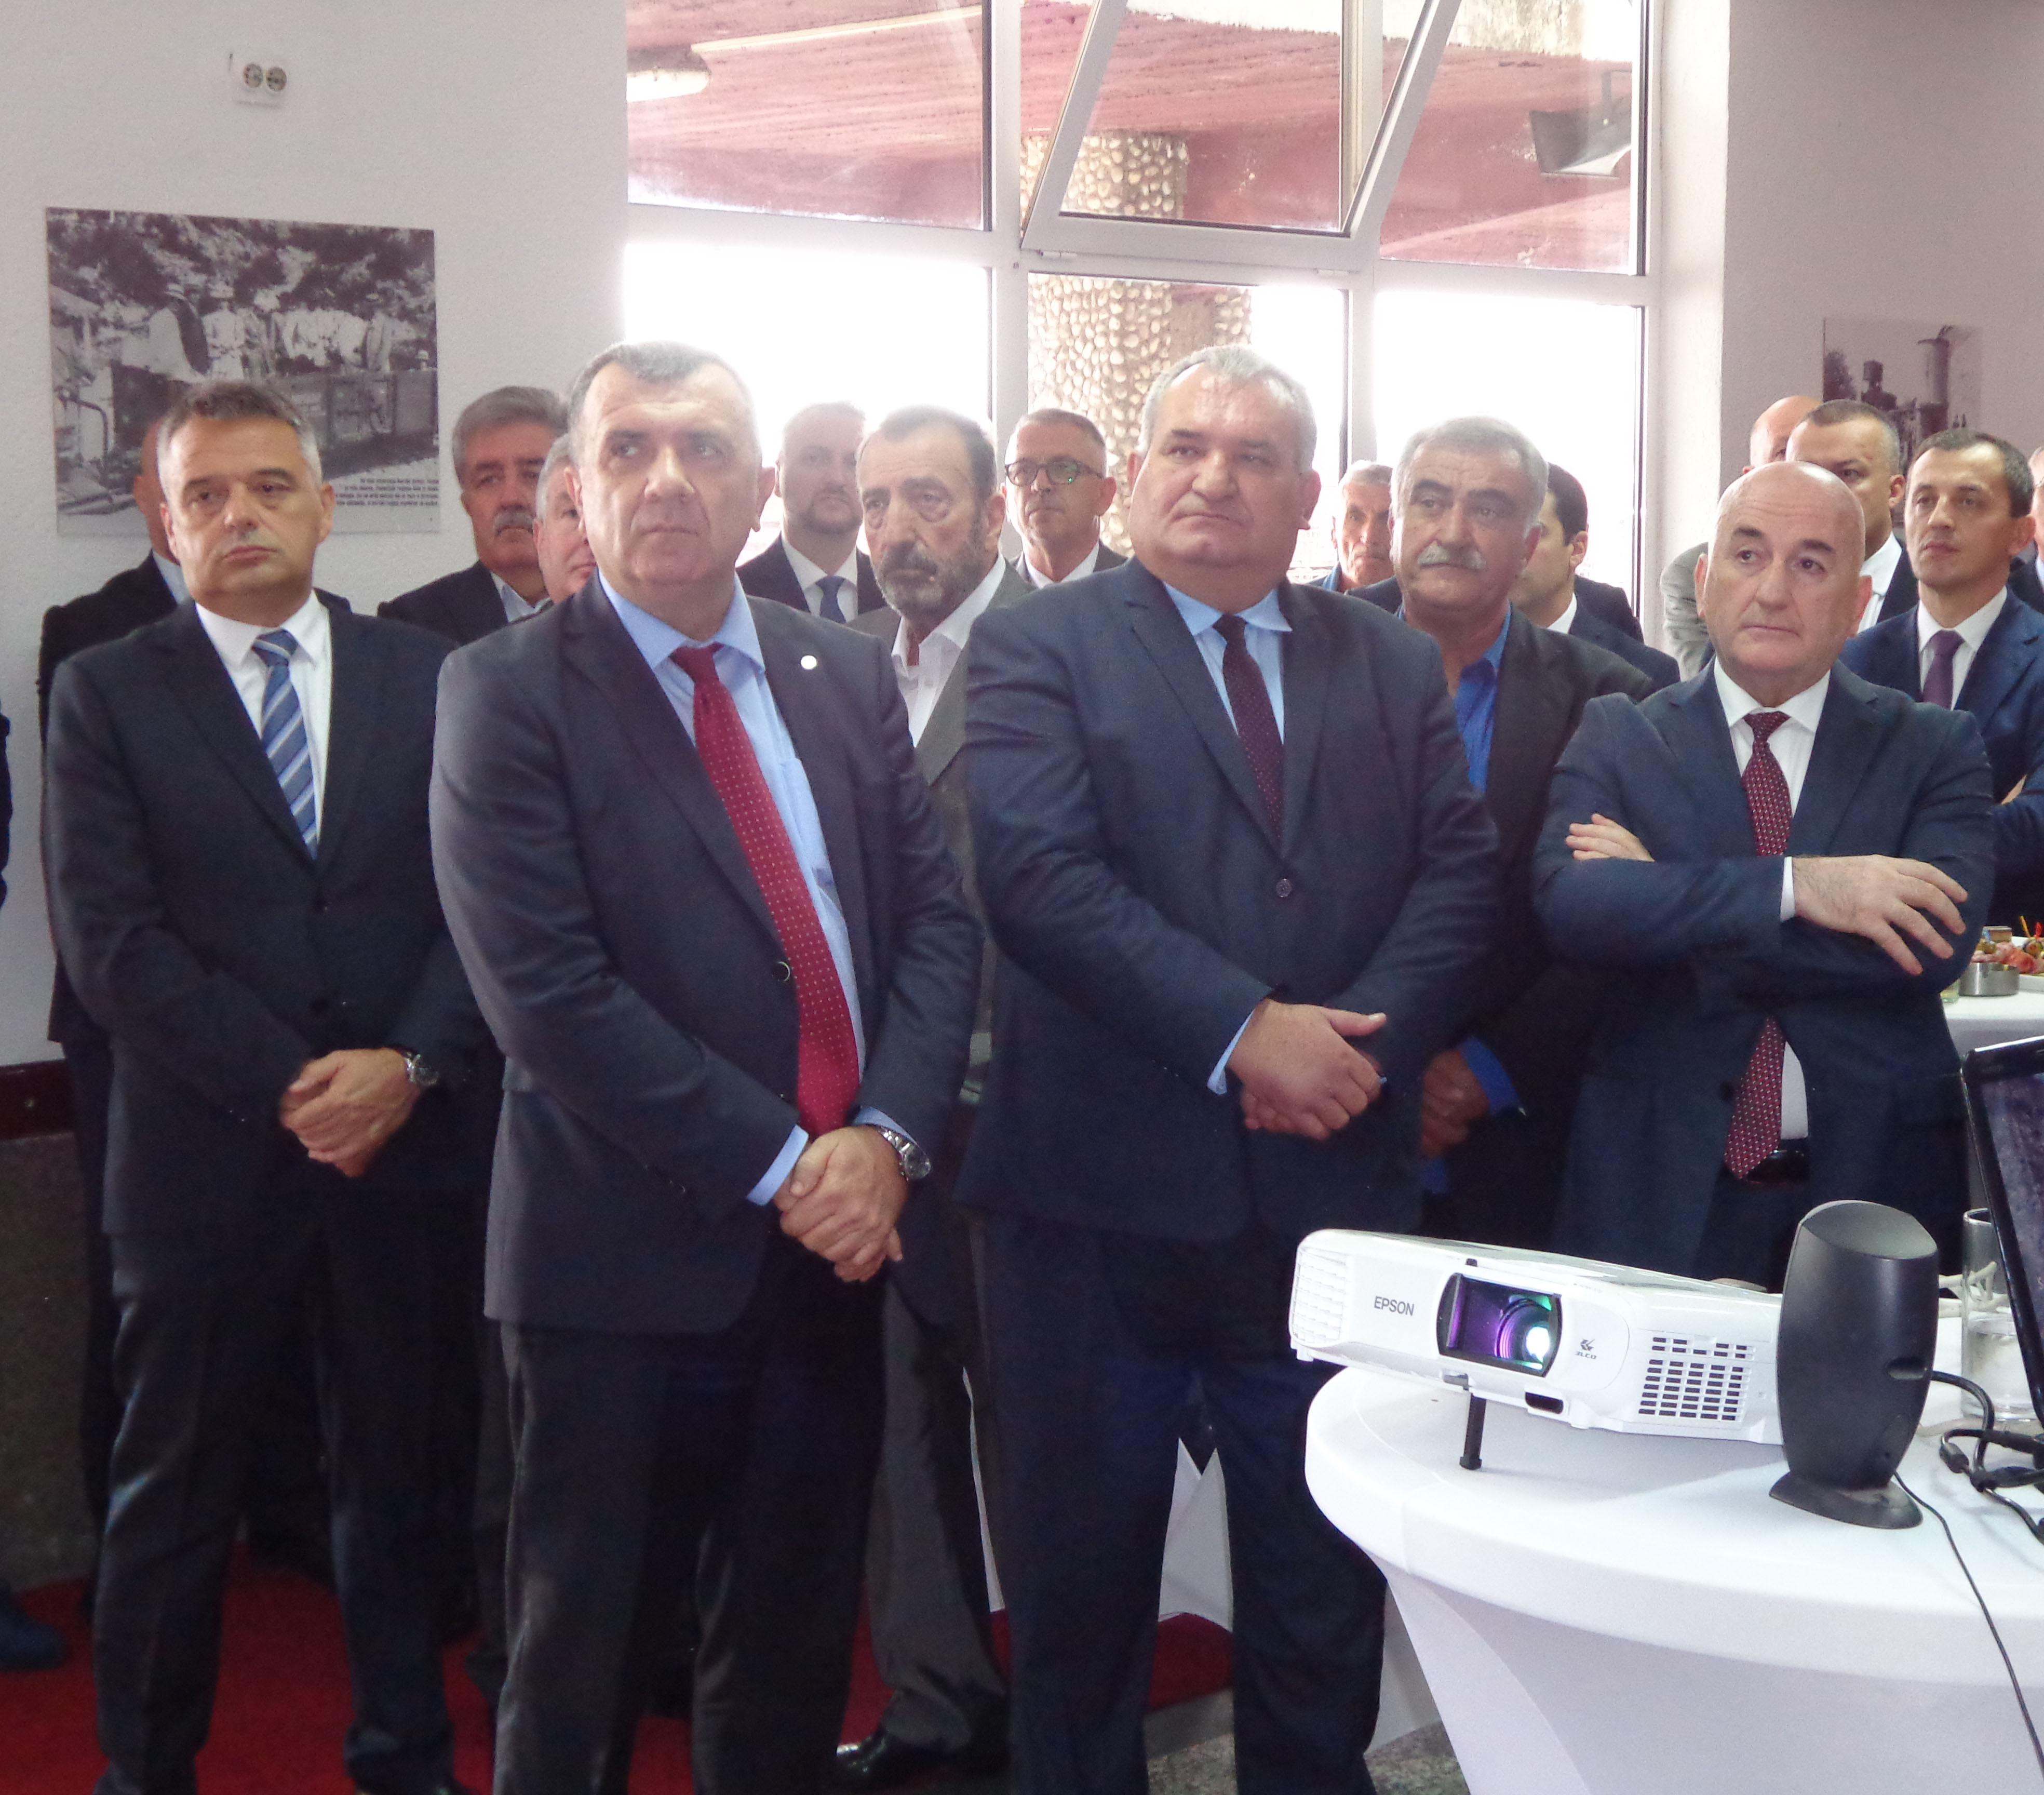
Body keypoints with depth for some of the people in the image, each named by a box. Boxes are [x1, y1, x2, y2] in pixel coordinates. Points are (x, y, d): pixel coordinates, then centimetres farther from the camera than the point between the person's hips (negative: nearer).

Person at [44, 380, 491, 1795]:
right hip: (202, 1153, -2)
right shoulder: (105, 693, 1)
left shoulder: (426, 679, 7)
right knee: (175, 1494, 9)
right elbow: (110, 937, -7)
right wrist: (288, 1087, -13)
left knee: (395, 1473, 12)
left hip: (398, 1144, 2)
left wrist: (410, 1064, -13)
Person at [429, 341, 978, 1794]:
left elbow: (937, 915, 6)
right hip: (629, 1264, -4)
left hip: (835, 1238, 5)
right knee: (584, 1659, 10)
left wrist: (887, 1140, -10)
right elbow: (547, 989, -14)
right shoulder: (506, 693, -6)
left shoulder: (849, 674, 9)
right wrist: (779, 1167, -15)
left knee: (795, 1649, 16)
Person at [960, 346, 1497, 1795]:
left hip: (1333, 1183, 3)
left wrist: (1362, 1038, -16)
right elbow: (1040, 874, -15)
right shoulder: (1035, 649, -1)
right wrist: (1244, 1032, -21)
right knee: (1083, 1573, 11)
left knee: (1323, 1580, 14)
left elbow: (1460, 873, 2)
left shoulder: (1395, 668, 11)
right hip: (1102, 1188, -3)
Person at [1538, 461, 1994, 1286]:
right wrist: (1794, 885, -23)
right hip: (1659, 1194, 0)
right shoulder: (1617, 736, 3)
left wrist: (1665, 909, -15)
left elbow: (1938, 939, -13)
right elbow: (1568, 903, -14)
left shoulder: (1935, 747, 4)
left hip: (1871, 1186, 1)